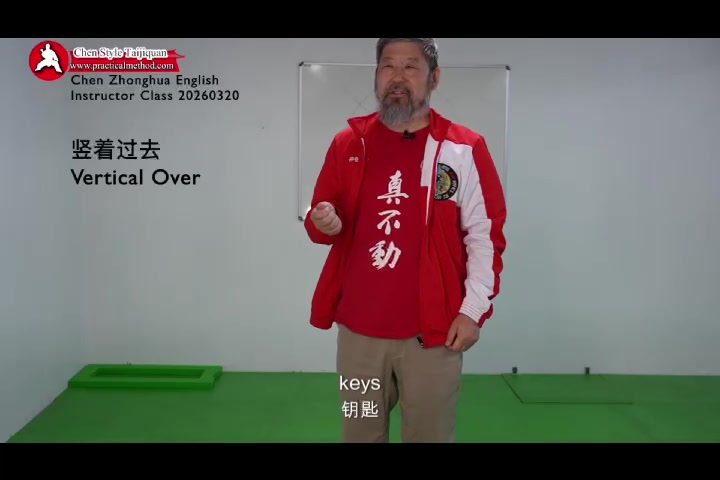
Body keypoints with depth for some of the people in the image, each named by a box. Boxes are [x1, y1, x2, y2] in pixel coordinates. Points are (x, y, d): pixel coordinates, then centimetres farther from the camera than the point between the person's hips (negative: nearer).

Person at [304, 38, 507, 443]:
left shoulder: (464, 149, -4)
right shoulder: (348, 143, 5)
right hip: (358, 329, 3)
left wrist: (473, 310, -7)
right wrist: (325, 223, -10)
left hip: (433, 331, -2)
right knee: (359, 433, 18)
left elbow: (486, 237, -3)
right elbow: (322, 220, 13)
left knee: (431, 434, 12)